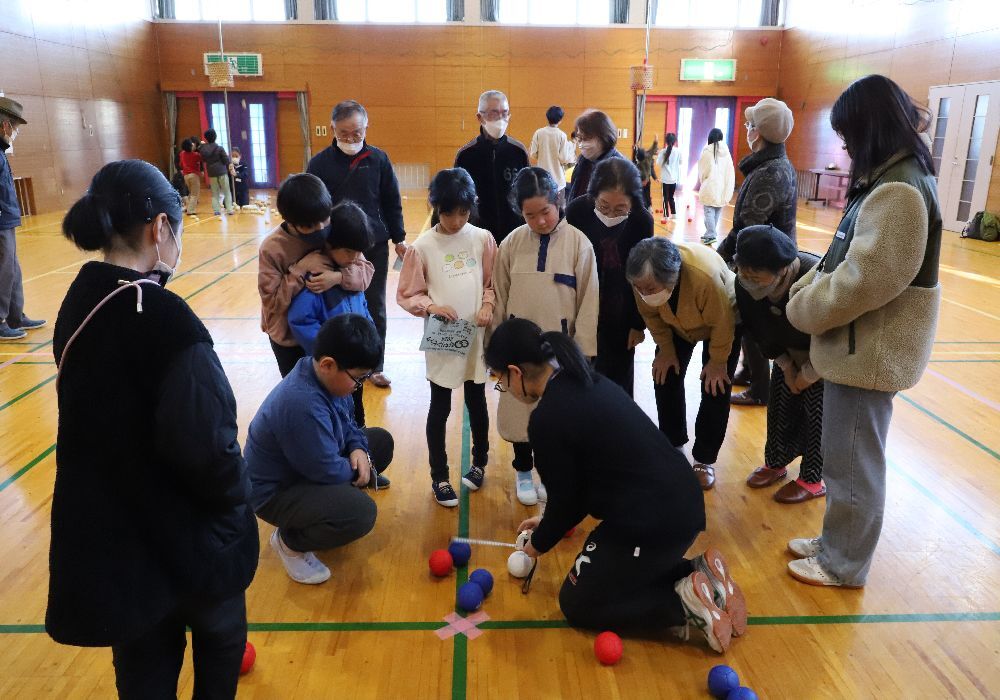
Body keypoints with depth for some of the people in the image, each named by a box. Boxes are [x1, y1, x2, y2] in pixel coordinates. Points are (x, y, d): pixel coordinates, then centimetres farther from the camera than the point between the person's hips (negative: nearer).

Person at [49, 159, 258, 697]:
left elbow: (97, 415, 8)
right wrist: (237, 497, -10)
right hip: (182, 531, -6)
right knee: (220, 635, 24)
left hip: (105, 529, 7)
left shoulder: (80, 301, -1)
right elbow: (204, 444, -30)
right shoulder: (163, 317, -27)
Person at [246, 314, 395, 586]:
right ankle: (289, 541, -2)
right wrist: (356, 468, -8)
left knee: (381, 441, 7)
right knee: (361, 512, -30)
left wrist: (359, 449, -10)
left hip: (311, 461, 9)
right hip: (276, 491, -9)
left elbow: (346, 421, 9)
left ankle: (329, 499, 17)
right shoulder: (302, 404, -38)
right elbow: (329, 471, -28)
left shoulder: (324, 374, -10)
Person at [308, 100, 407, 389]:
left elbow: (392, 202, 4)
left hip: (375, 246, 1)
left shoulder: (378, 159, -2)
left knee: (375, 308, 9)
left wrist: (399, 239, 5)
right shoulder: (320, 162, -5)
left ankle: (374, 366, 22)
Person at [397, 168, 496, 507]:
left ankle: (479, 462, 38)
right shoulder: (422, 247, -8)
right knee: (440, 408, 8)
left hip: (477, 337, 2)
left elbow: (494, 282, 6)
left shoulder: (483, 239, -2)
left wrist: (488, 304, -12)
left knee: (477, 403, 17)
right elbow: (406, 295, -3)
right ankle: (439, 477, 23)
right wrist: (431, 306, -19)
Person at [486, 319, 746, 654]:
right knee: (607, 574, 29)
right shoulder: (588, 383, 8)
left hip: (651, 524, -9)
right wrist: (548, 522, 25)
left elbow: (565, 499, -7)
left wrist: (539, 543, 13)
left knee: (577, 602, 13)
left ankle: (684, 603, -1)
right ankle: (700, 574, 13)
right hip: (682, 506, 9)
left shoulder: (547, 418, -18)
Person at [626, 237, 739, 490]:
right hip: (677, 323, 4)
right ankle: (672, 444, 21)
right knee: (665, 375, 2)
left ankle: (704, 459, 8)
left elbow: (721, 324, -30)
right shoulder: (644, 279, -32)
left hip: (724, 320, -4)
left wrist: (718, 362, -17)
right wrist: (666, 350, -5)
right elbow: (651, 315, -11)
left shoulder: (706, 277, -47)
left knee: (715, 388, -6)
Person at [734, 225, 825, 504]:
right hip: (790, 352, 5)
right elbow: (756, 331, -6)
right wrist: (786, 366, -5)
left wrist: (807, 376, -15)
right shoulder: (746, 285, -26)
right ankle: (775, 463, 32)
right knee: (780, 405, 11)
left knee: (817, 415, 1)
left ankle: (813, 480, 19)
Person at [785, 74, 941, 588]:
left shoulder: (899, 190, -22)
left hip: (869, 352, -9)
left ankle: (843, 565, 22)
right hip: (861, 346, 9)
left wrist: (802, 311, -12)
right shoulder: (892, 178, 10)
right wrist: (803, 287, 5)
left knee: (851, 462, 5)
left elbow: (865, 281, -25)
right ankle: (836, 542, 36)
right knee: (845, 456, 20)